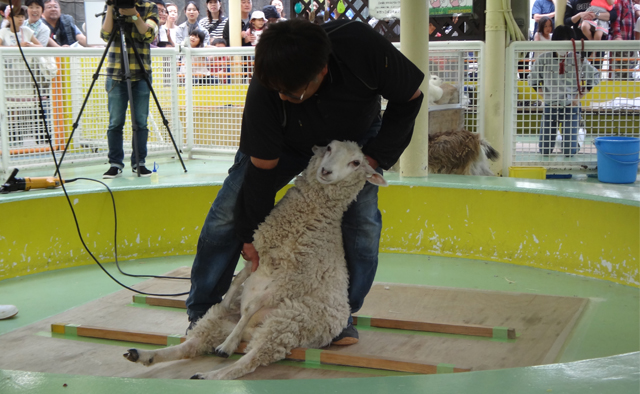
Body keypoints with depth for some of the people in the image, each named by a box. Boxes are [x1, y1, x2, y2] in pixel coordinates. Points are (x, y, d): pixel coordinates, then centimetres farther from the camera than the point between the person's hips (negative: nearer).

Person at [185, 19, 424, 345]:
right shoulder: (265, 91, -37)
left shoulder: (361, 46, -39)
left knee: (363, 222, -16)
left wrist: (374, 157, -25)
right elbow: (262, 168, -25)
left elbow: (409, 98, -20)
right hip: (285, 143, 0)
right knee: (228, 212, -10)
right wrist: (250, 236, -18)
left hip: (355, 138, 1)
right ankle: (201, 311, 5)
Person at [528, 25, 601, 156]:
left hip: (571, 107, -1)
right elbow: (533, 79, 11)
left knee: (570, 151, -2)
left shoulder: (578, 60, -5)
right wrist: (542, 94, 2)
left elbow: (595, 76, 8)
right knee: (544, 149, 2)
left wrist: (580, 95, 1)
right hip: (550, 107, 1)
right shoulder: (544, 58, -4)